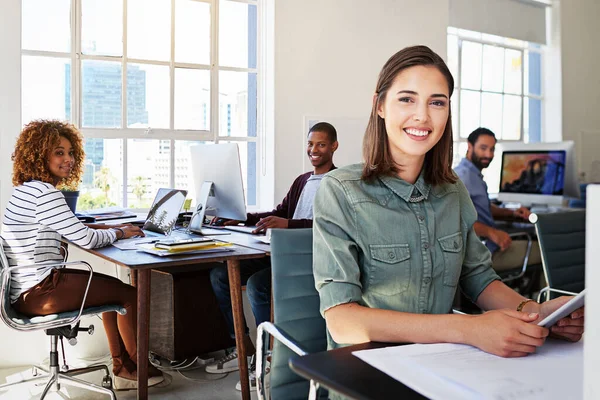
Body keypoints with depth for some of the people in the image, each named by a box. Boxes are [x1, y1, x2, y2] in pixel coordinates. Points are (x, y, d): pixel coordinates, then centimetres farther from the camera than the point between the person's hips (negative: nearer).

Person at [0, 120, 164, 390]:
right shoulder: (44, 192, -19)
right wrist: (118, 233, -2)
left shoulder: (27, 190, 14)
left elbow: (70, 229, 20)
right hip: (37, 292, -11)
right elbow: (86, 240, -20)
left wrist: (110, 228, 8)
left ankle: (123, 368, 24)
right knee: (130, 294, -1)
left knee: (112, 286, 22)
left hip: (26, 287, 11)